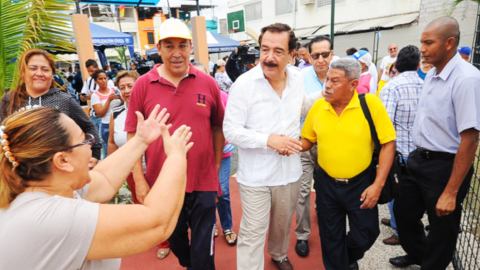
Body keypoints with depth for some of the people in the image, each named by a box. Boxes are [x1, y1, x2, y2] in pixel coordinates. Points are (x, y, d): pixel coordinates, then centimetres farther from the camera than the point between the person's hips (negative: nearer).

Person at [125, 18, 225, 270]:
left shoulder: (208, 83, -3)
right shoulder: (143, 85, -6)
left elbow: (218, 128, 5)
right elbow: (133, 134, -2)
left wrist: (217, 168, 6)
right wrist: (139, 179, -5)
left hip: (203, 182, 0)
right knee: (175, 237, 25)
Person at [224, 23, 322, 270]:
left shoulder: (297, 78, -2)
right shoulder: (244, 84, -17)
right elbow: (230, 130, -16)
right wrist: (268, 140, -24)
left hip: (290, 171, 5)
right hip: (255, 174, -5)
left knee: (283, 223, 25)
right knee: (253, 232, 3)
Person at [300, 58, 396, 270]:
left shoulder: (371, 104, -14)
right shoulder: (318, 106, -5)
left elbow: (388, 144, -11)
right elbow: (307, 140, 6)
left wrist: (378, 184, -14)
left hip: (361, 183, -2)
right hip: (326, 183, 2)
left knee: (365, 235, 13)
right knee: (331, 238, 16)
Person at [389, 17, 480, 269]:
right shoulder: (431, 74, 5)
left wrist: (451, 192, -23)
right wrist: (418, 156, 15)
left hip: (445, 166, -8)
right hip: (418, 160, 8)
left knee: (441, 230, 13)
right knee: (403, 212, 22)